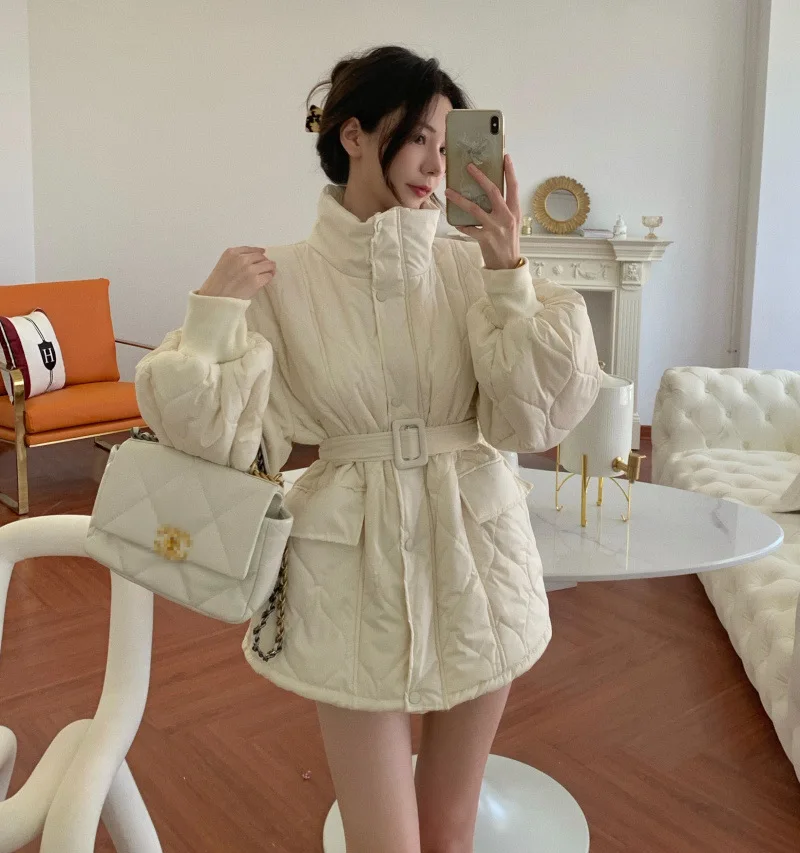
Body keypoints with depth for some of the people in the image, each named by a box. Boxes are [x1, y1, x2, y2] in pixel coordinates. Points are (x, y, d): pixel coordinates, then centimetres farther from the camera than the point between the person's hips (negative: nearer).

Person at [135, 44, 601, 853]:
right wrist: (211, 311, -16)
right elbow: (213, 438, -6)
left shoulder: (468, 264, -1)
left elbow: (534, 418, -8)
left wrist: (508, 273, -15)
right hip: (358, 564, -2)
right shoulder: (282, 280, -5)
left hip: (474, 553, 2)